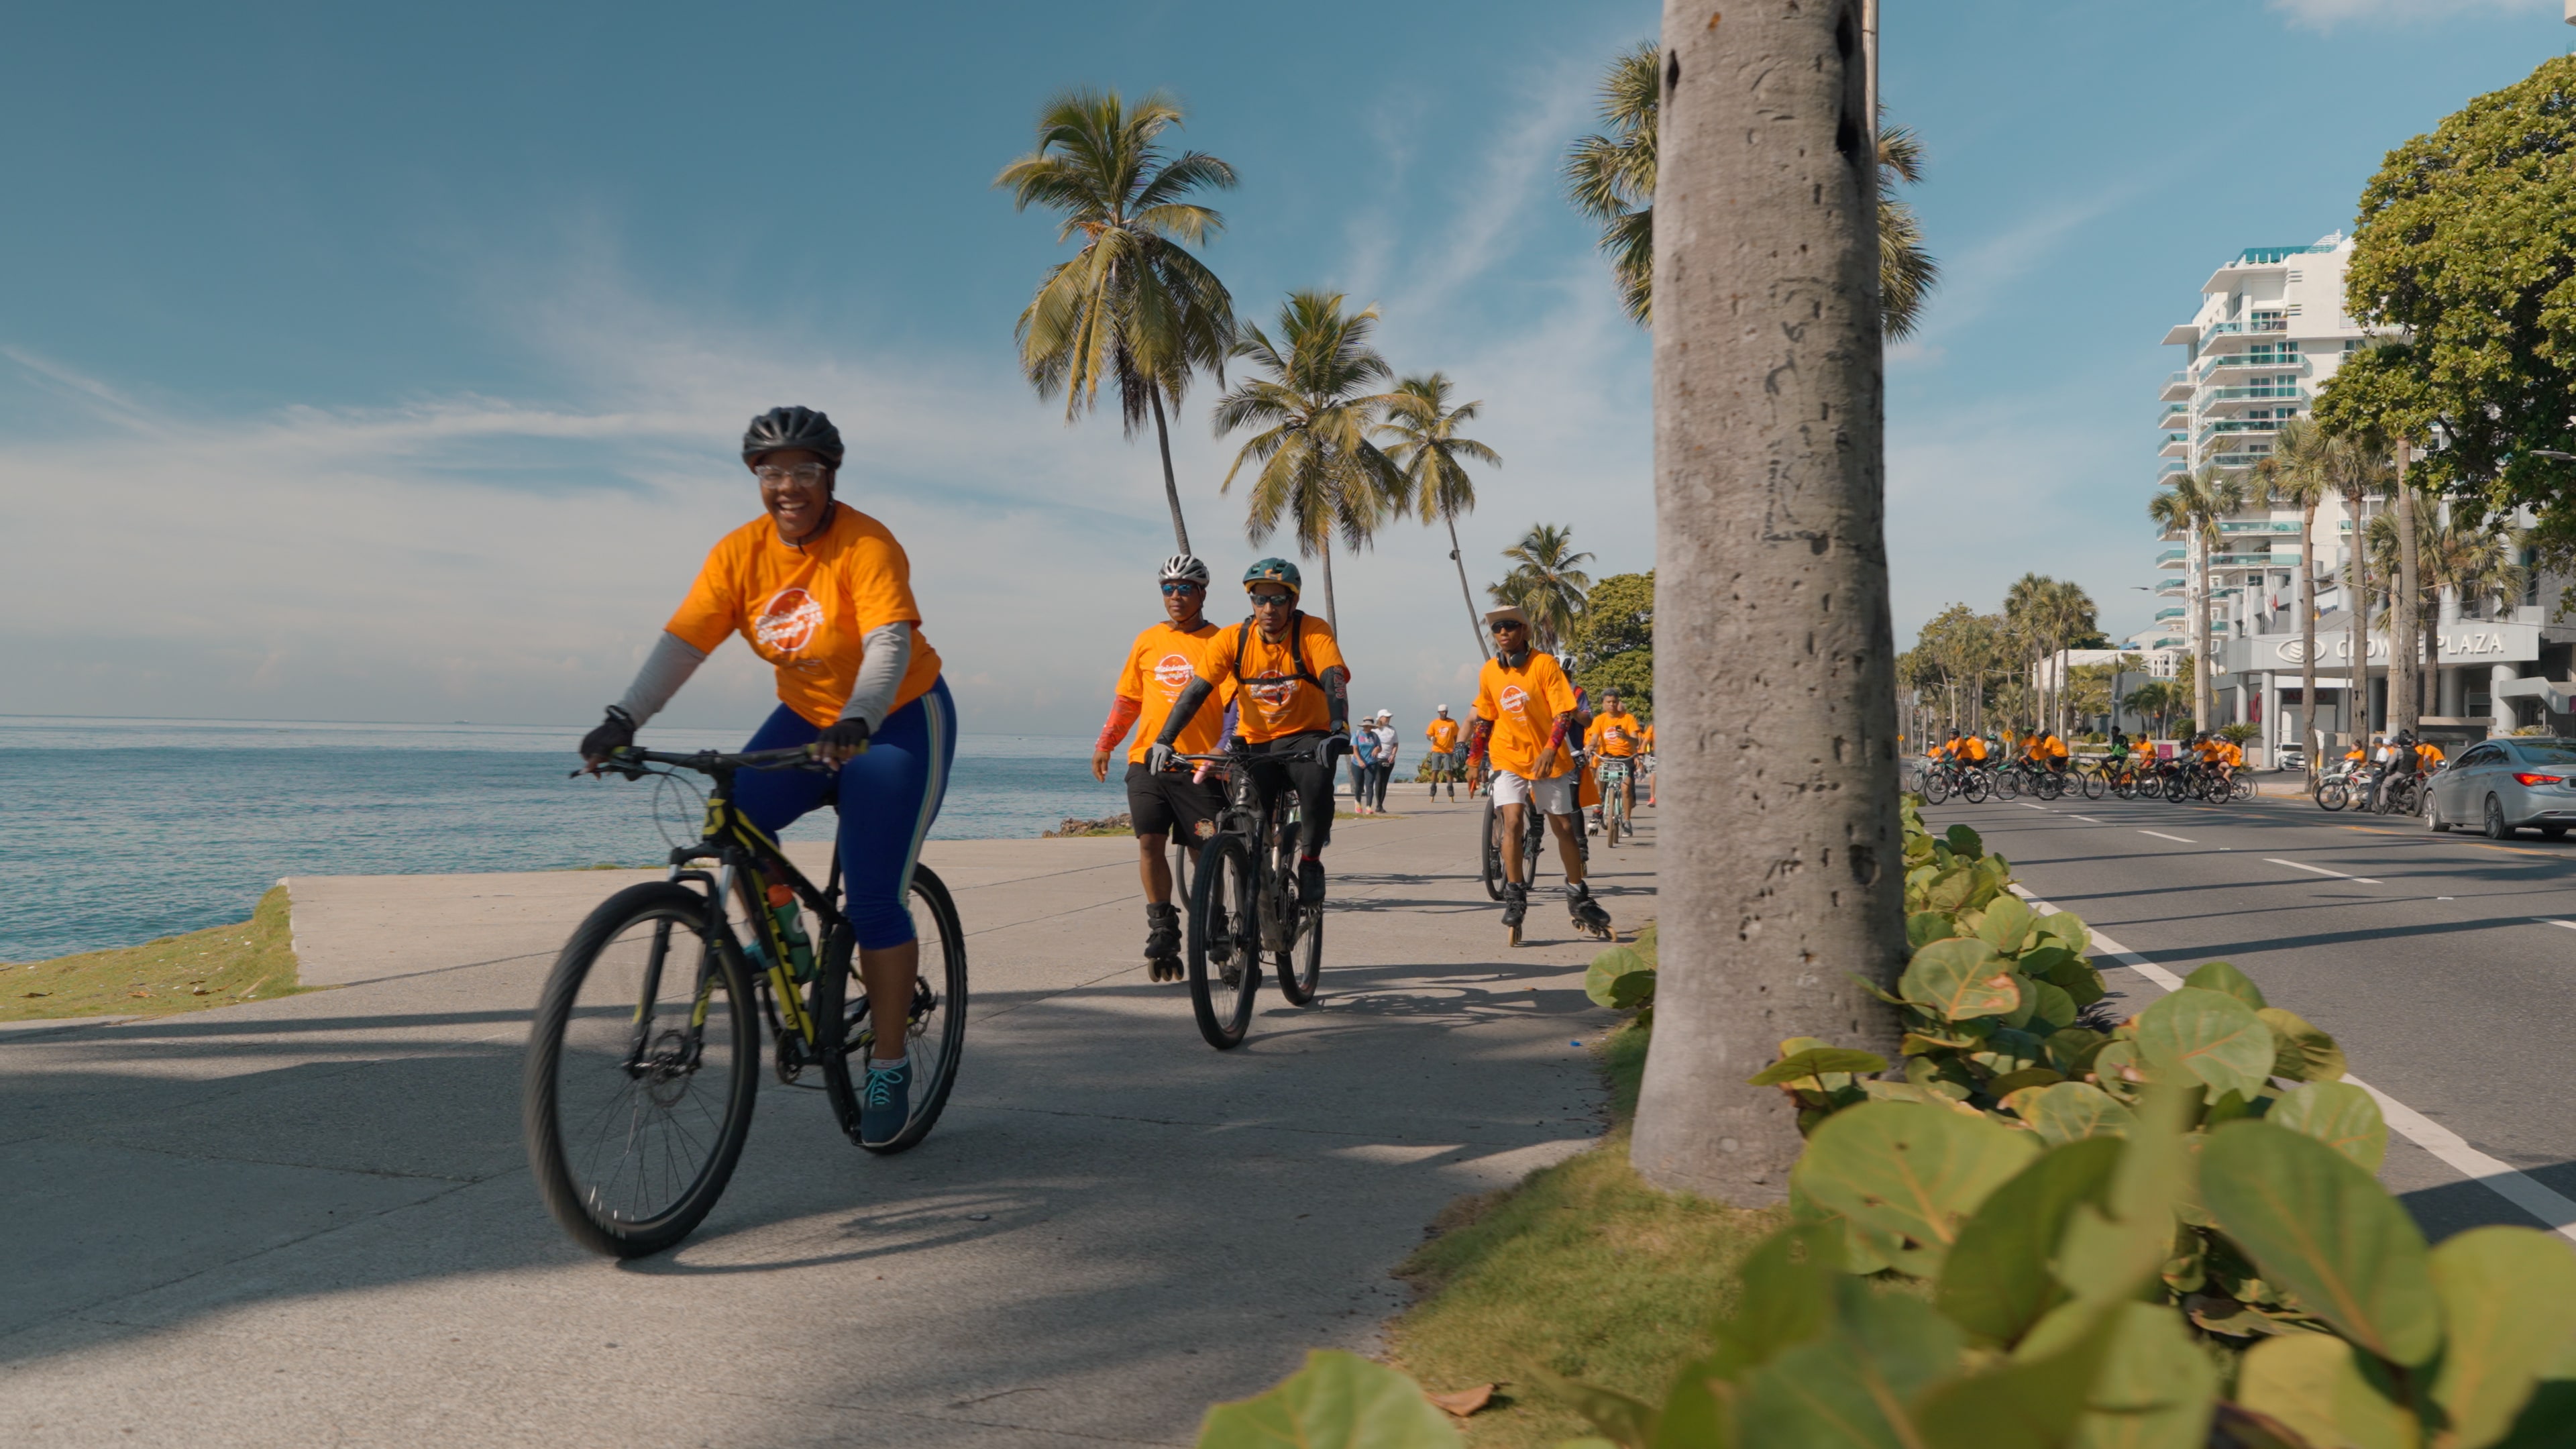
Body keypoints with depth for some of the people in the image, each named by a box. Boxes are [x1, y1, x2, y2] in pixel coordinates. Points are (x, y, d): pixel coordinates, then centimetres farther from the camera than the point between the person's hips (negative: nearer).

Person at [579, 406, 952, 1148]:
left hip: (897, 723, -5)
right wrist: (622, 720, -28)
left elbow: (890, 645, -34)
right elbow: (682, 641, -15)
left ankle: (889, 1066, 5)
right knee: (734, 816, -22)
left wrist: (855, 724, -51)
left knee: (875, 901, -11)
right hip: (807, 718, 5)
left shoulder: (867, 545, -22)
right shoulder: (741, 552, -7)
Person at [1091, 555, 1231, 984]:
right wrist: (1104, 745, 18)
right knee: (1150, 843, -4)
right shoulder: (1147, 641, 11)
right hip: (1147, 760, 3)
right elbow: (1127, 699, 19)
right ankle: (1162, 933, 5)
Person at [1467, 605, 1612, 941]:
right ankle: (1515, 897, -9)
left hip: (1548, 760, -1)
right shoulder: (1489, 672, 1)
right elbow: (1485, 719, 13)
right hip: (1508, 759, 1)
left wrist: (1550, 750, -27)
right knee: (1512, 820, -18)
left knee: (1564, 828, 7)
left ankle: (1578, 898, 22)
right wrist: (1474, 758, 13)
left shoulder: (1544, 664, -10)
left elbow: (1564, 712, -14)